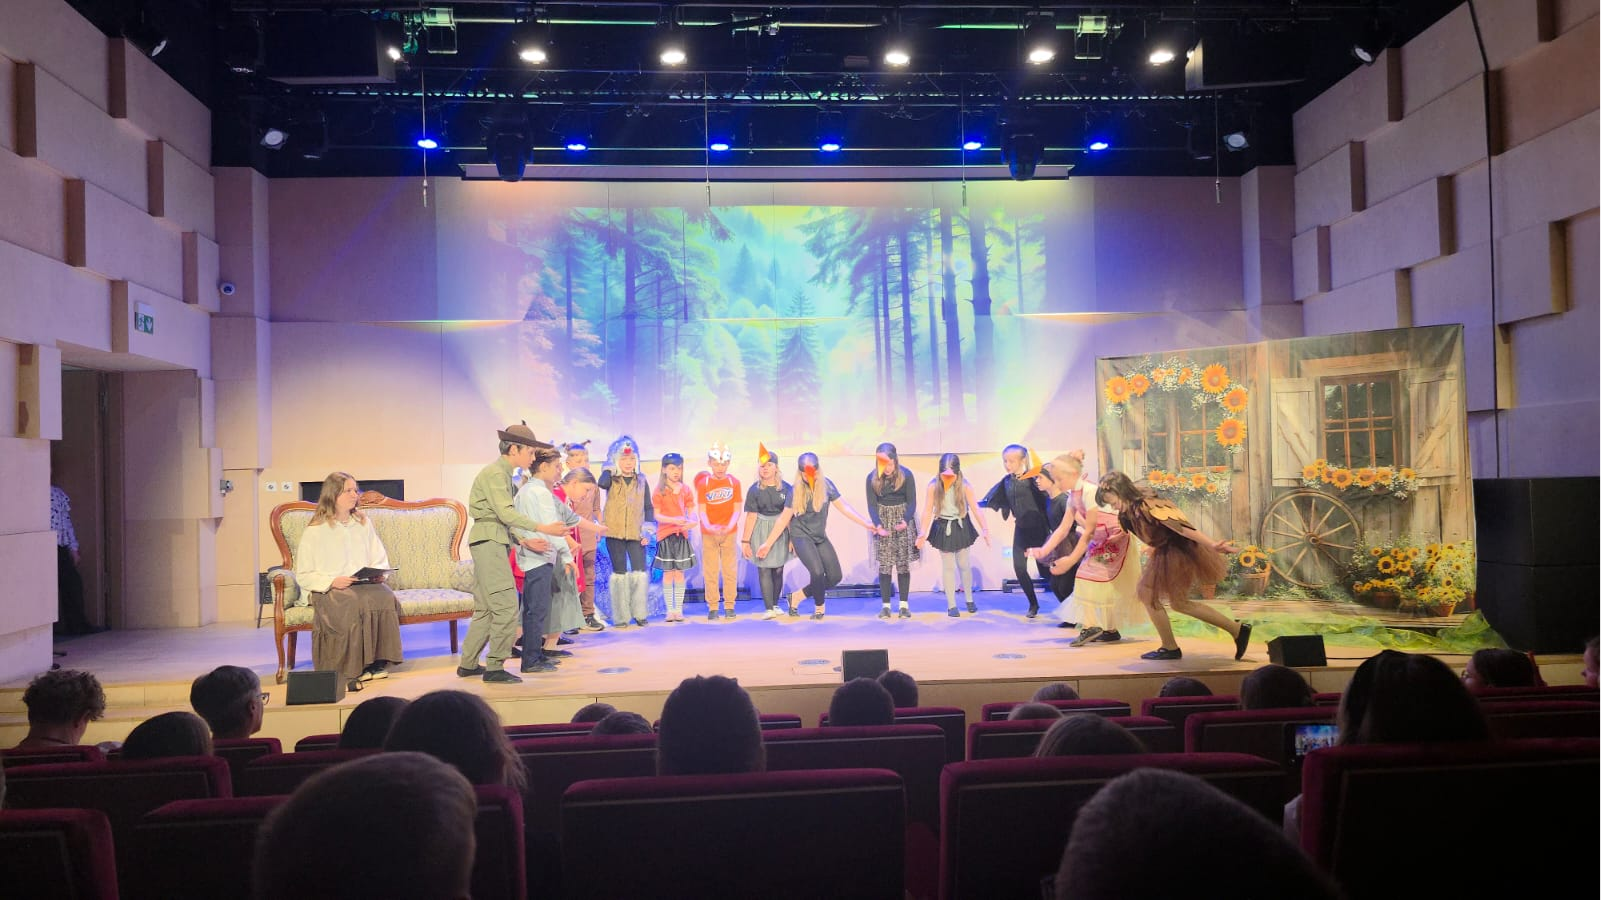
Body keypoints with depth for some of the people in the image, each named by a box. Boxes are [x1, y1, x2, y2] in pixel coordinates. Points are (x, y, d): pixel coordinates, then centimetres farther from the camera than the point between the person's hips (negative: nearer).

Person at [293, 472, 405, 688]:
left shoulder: (364, 523, 18)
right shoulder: (315, 531, 4)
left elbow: (381, 560, 19)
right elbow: (303, 576, 1)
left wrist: (379, 574, -4)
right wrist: (332, 581, -15)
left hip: (367, 585, 4)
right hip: (329, 590, -4)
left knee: (386, 598, -32)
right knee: (355, 604, -37)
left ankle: (377, 661, -23)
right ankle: (353, 668, -26)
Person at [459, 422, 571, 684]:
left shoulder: (504, 474, 19)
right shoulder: (495, 473, -10)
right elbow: (506, 513, -21)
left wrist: (524, 541, 11)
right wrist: (543, 529, -24)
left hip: (493, 543, 10)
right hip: (488, 542, -10)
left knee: (485, 609, 14)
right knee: (506, 605, -10)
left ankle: (468, 664, 21)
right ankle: (494, 667, -5)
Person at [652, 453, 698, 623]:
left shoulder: (685, 490, 6)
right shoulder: (660, 490, -2)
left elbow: (691, 512, 4)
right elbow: (656, 515, -6)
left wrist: (693, 521, -19)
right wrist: (673, 520, -22)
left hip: (681, 534, 2)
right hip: (665, 535, -2)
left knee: (679, 573, 4)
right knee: (668, 573, 2)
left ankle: (678, 609, 11)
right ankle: (670, 609, 10)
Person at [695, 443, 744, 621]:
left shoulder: (734, 483, -1)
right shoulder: (703, 483, -3)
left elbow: (737, 509, -4)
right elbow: (702, 510, -7)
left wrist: (730, 526, -22)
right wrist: (708, 526, -25)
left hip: (729, 532, 0)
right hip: (709, 533, 0)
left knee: (730, 570, 4)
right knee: (710, 571, 3)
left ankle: (729, 606, 13)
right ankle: (712, 607, 11)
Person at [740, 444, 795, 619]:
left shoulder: (786, 488, -3)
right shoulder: (754, 490, -3)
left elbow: (787, 514, -2)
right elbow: (751, 516, -3)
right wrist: (745, 541, -4)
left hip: (780, 531, 1)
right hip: (760, 531, -1)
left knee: (778, 570, 7)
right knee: (764, 570, -5)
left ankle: (775, 605, 22)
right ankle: (769, 609, -4)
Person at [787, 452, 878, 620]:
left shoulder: (826, 484, -6)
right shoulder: (796, 489, -13)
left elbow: (844, 507, -3)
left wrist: (866, 524, -10)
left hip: (821, 537, 5)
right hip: (801, 536, -5)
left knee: (835, 576, 2)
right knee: (817, 572, -22)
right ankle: (819, 607, 6)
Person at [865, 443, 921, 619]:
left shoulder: (906, 475, -11)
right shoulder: (872, 477, -7)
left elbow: (912, 502, -7)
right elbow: (872, 504, -6)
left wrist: (906, 520, -23)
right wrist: (878, 524, -22)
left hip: (903, 520, -1)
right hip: (883, 520, 1)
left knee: (903, 563, -1)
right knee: (884, 564, -4)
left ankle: (904, 605, 4)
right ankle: (885, 605, 1)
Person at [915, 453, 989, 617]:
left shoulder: (965, 485, -16)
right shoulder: (933, 485, -16)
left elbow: (975, 508, -13)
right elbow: (928, 510, -10)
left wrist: (985, 529, -19)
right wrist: (923, 534, -11)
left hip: (961, 527, 1)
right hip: (943, 528, 0)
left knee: (964, 565, 12)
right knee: (948, 567, 5)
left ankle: (969, 600, 31)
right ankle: (951, 605, 15)